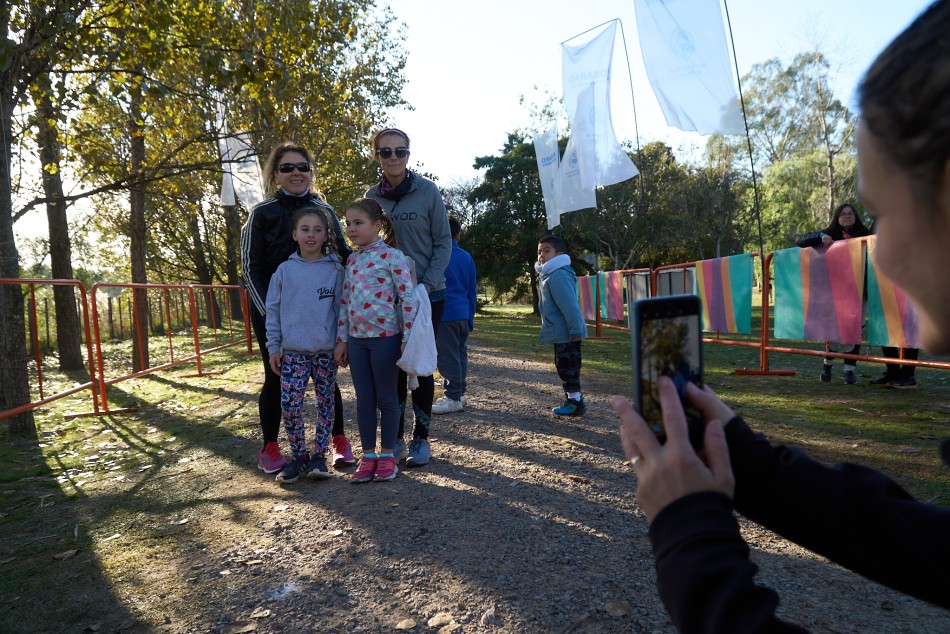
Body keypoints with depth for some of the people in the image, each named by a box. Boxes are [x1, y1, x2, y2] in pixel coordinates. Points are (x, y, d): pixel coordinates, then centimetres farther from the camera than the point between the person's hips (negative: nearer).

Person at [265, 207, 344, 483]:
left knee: (326, 403, 8)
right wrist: (273, 346, 3)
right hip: (293, 351, 0)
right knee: (289, 405, -2)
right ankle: (299, 456, 15)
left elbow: (341, 309, 3)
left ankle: (319, 455, 22)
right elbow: (273, 310, 6)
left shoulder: (335, 270, 0)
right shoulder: (285, 270, 2)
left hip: (326, 351, 0)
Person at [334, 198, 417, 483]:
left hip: (385, 337, -6)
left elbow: (407, 297, -11)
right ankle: (368, 455, 21)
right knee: (364, 399, 10)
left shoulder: (392, 256, -9)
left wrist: (407, 338, -13)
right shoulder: (352, 260, 10)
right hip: (356, 338, 6)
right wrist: (342, 339, 12)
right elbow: (345, 302, 14)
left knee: (386, 398, 5)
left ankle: (387, 455, 19)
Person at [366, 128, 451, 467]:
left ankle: (421, 438, 16)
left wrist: (426, 285, -13)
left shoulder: (427, 190, -5)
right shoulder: (372, 196, 3)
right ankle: (395, 438, 18)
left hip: (427, 295, -2)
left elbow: (443, 243, -4)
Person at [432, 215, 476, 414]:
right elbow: (472, 292, 14)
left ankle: (453, 398, -3)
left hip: (445, 314, -6)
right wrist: (470, 320, 20)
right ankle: (459, 394, 20)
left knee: (448, 357, -4)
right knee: (460, 355, 12)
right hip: (463, 315, 6)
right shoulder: (467, 258, 10)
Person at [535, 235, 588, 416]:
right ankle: (573, 400, 27)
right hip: (560, 334, 11)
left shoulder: (559, 275, -19)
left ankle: (575, 402, 4)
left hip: (566, 334, -11)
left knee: (567, 367, -4)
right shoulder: (548, 275, 16)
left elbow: (570, 305, -25)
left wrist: (575, 330, -26)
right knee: (564, 367, 17)